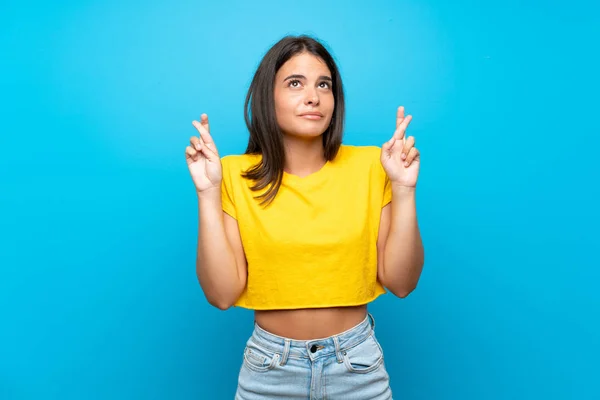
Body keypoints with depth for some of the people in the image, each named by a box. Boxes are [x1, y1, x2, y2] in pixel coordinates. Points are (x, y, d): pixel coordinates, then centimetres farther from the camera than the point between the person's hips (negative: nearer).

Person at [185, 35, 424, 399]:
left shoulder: (370, 164, -9)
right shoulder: (236, 175, -9)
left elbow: (401, 282, -9)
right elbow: (222, 293, -14)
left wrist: (403, 189, -19)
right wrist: (208, 192, -19)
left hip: (357, 363, 1)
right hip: (270, 366, 0)